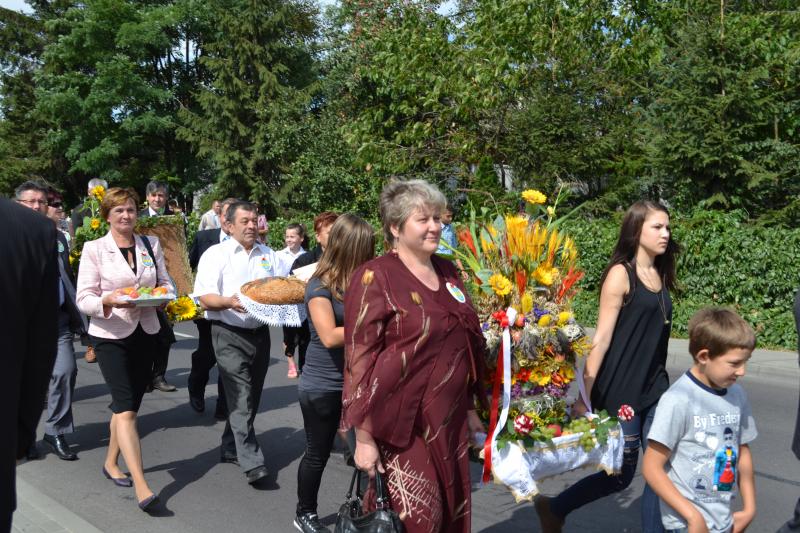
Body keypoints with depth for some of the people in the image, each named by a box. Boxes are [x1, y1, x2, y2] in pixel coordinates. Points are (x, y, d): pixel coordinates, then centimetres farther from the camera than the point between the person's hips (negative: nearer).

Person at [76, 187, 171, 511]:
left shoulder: (151, 245, 6)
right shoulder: (94, 249, -5)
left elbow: (165, 284, 10)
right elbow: (84, 299, -8)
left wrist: (163, 294, -12)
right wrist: (109, 300, -27)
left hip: (145, 332, 5)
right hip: (110, 336, -4)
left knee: (127, 405, 15)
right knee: (126, 409, -11)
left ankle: (111, 462, 35)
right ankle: (141, 486, -13)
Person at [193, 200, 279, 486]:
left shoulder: (268, 255, 13)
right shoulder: (216, 254, -2)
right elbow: (206, 299, -9)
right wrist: (228, 302, -29)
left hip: (260, 333, 6)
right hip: (230, 335, -6)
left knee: (251, 397, 13)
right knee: (241, 398, -11)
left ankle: (230, 448, 29)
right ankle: (252, 462, -12)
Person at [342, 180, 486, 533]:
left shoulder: (447, 272, 9)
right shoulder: (375, 278, -12)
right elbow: (359, 360, -14)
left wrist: (471, 408, 18)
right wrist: (364, 438, -16)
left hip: (449, 420, 7)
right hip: (400, 425, -7)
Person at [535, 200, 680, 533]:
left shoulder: (660, 274, 8)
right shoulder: (620, 274, -11)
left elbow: (656, 334, 13)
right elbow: (601, 339, -14)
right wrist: (583, 396, -14)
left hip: (655, 390, 6)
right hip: (621, 391, -6)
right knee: (621, 474, 5)